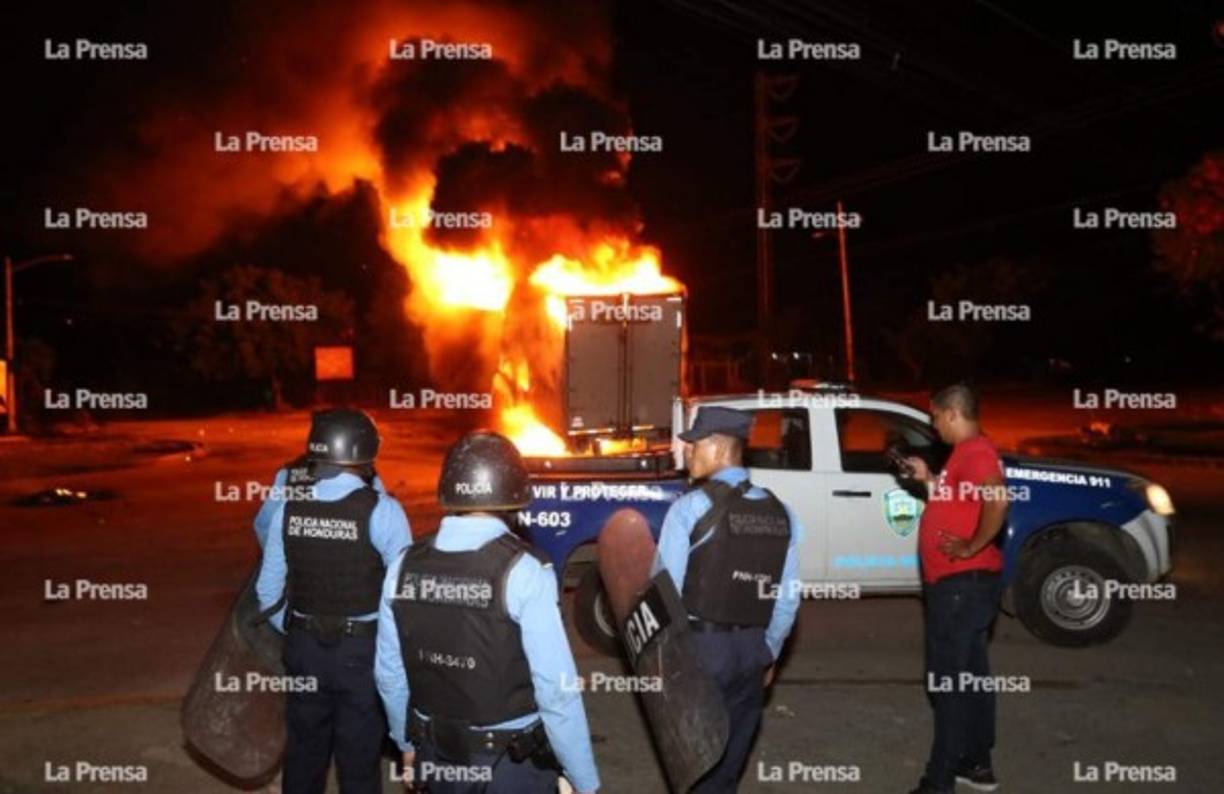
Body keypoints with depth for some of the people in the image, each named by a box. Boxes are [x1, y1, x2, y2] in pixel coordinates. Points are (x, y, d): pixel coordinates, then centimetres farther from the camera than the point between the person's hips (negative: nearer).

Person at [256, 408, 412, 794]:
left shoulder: (289, 507, -4)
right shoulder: (381, 510, -17)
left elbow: (269, 589, 4)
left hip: (304, 646, 4)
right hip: (363, 650, -4)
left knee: (303, 752, 20)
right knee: (359, 759, 11)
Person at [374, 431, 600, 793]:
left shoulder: (404, 567, -7)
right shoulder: (524, 572, -21)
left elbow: (389, 674, 3)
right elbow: (556, 689, -21)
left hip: (436, 757, 4)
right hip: (514, 763, -4)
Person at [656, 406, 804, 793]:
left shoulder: (690, 507, -13)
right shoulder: (782, 513, 3)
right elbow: (787, 597, 5)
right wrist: (769, 652, 18)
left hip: (700, 646, -4)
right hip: (752, 649, 5)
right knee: (728, 762, 17)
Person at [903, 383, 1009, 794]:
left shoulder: (976, 451, -18)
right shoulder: (968, 451, 14)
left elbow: (998, 502, -35)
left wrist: (971, 547, -26)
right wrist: (929, 478, 15)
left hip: (962, 582, -11)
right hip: (960, 581, 11)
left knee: (948, 680, -4)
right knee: (970, 675, 17)